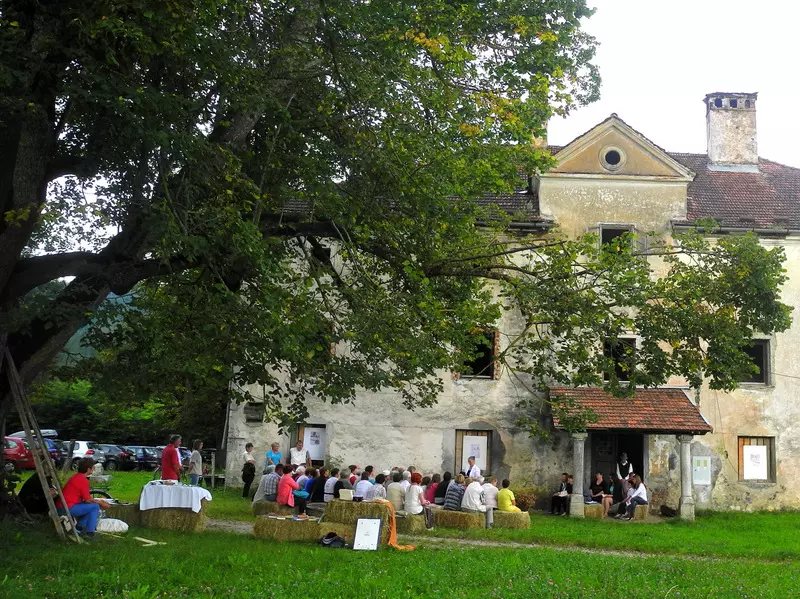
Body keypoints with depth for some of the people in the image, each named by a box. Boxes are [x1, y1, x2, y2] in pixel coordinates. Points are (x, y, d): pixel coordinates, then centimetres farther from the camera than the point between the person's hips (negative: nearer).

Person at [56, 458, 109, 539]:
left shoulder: (76, 476, 14)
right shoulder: (83, 480, -17)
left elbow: (85, 496, 21)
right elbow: (87, 500, -12)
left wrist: (99, 501, 16)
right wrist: (100, 503, 2)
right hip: (67, 508, -10)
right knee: (95, 507, -7)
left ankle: (80, 525, 16)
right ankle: (89, 533, -4)